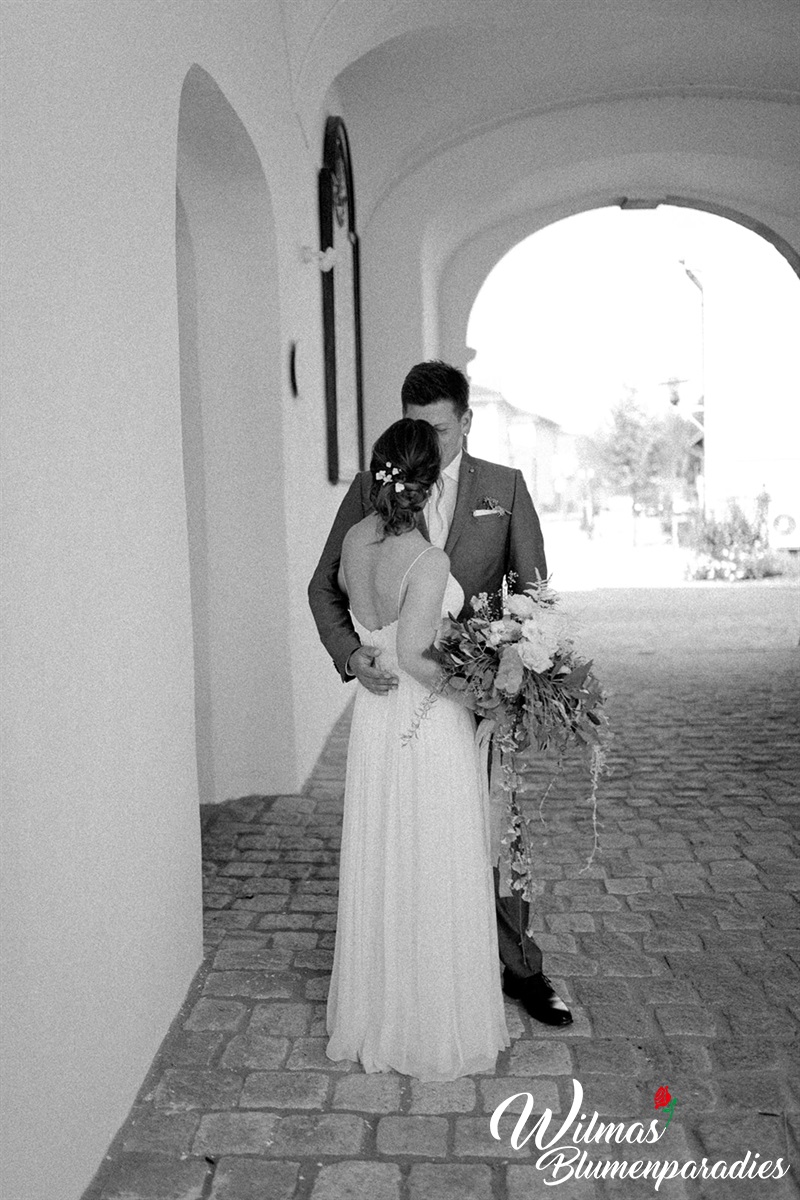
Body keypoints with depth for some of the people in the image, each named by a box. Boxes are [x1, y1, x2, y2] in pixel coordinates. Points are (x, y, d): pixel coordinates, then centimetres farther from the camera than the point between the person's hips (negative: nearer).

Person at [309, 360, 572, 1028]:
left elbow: (532, 588, 3)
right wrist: (349, 652, -15)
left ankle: (519, 967, 25)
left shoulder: (505, 487, 2)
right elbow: (325, 585, 2)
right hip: (399, 690, 0)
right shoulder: (370, 490, 1)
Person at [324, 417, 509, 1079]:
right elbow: (414, 656, -25)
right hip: (431, 727, -7)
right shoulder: (428, 561, -23)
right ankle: (438, 1029, 23)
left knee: (378, 871, 18)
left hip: (375, 721, 7)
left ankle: (375, 1017, 34)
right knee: (436, 879, 7)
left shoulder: (355, 540, -1)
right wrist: (470, 688, -12)